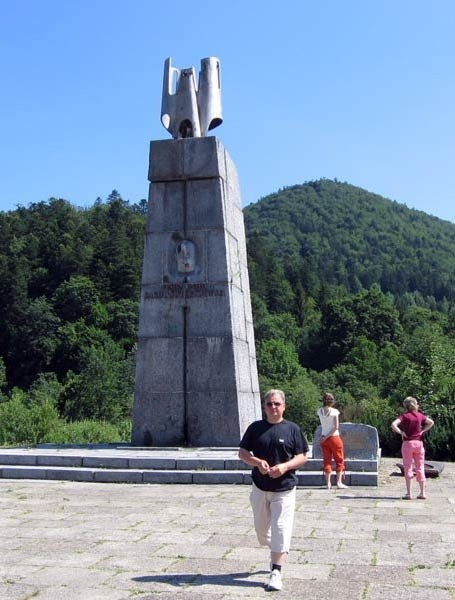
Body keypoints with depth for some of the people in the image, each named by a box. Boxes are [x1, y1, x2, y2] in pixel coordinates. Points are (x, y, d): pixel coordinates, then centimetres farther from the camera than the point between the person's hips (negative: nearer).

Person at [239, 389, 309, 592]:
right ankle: (277, 552, 43)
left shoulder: (292, 429, -3)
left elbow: (302, 457, -2)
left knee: (281, 529, -7)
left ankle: (276, 571, 0)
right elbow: (242, 453, 3)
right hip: (260, 487, 3)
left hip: (284, 489, -3)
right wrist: (257, 462, -16)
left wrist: (285, 466, -19)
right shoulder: (255, 428, 2)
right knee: (261, 528, 16)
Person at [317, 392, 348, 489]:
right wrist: (327, 436, -12)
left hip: (324, 438, 4)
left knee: (327, 460, 8)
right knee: (339, 460, 8)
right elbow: (336, 427, -15)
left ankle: (328, 483, 7)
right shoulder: (334, 411, -11)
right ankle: (339, 482, 4)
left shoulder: (320, 411, -1)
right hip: (334, 437, -4)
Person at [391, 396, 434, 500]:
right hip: (419, 442, 4)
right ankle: (423, 493, 13)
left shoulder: (405, 415, -9)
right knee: (420, 468, 11)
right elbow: (431, 422, 8)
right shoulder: (420, 415, 3)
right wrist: (423, 431, 6)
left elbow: (393, 424, -22)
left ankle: (409, 493, 2)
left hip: (408, 443, -4)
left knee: (408, 468, 3)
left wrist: (401, 432, -10)